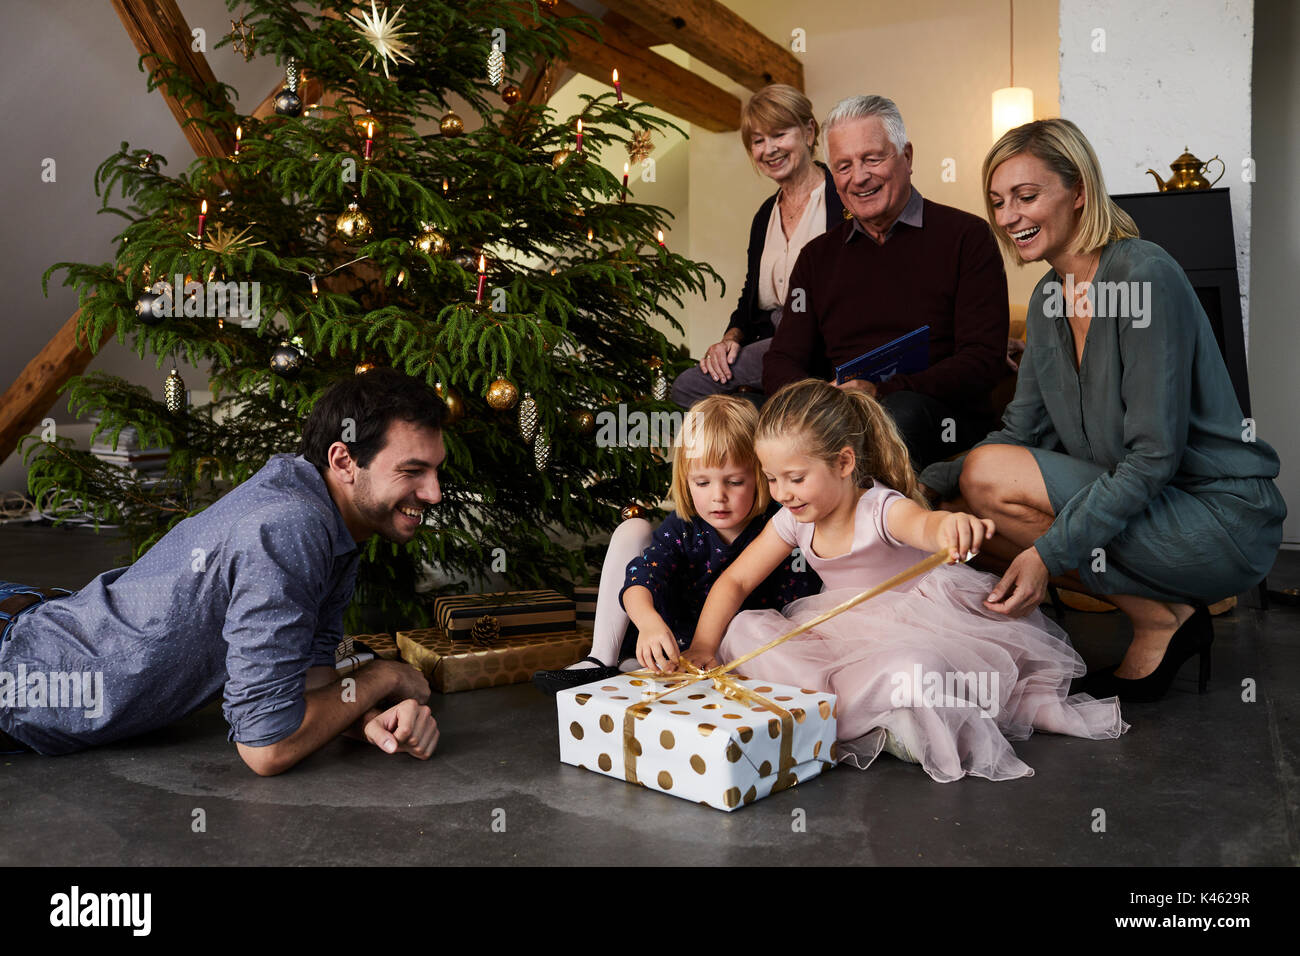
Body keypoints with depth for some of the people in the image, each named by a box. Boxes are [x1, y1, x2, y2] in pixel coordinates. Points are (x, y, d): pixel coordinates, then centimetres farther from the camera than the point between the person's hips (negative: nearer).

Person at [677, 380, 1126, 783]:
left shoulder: (882, 509, -23)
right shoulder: (793, 521, -3)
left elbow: (924, 524, -48)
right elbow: (735, 580, 2)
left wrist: (951, 525, -74)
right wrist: (703, 646, -13)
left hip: (914, 632, -7)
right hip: (842, 636, 7)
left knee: (911, 673, -43)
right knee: (740, 630, -13)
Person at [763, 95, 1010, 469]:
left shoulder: (966, 237, 6)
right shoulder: (818, 255, 19)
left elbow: (984, 361, -4)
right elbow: (781, 361, 13)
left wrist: (882, 390, -20)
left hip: (946, 421, -3)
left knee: (903, 413, -39)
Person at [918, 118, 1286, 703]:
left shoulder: (1145, 274, -18)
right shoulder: (1050, 297, 7)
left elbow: (1154, 455, -22)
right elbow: (1022, 432, 7)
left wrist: (1051, 552, -27)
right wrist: (923, 485, -7)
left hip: (1225, 521, -8)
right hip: (1127, 501, 9)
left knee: (990, 479, -20)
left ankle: (1161, 617, -6)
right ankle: (1172, 602, 4)